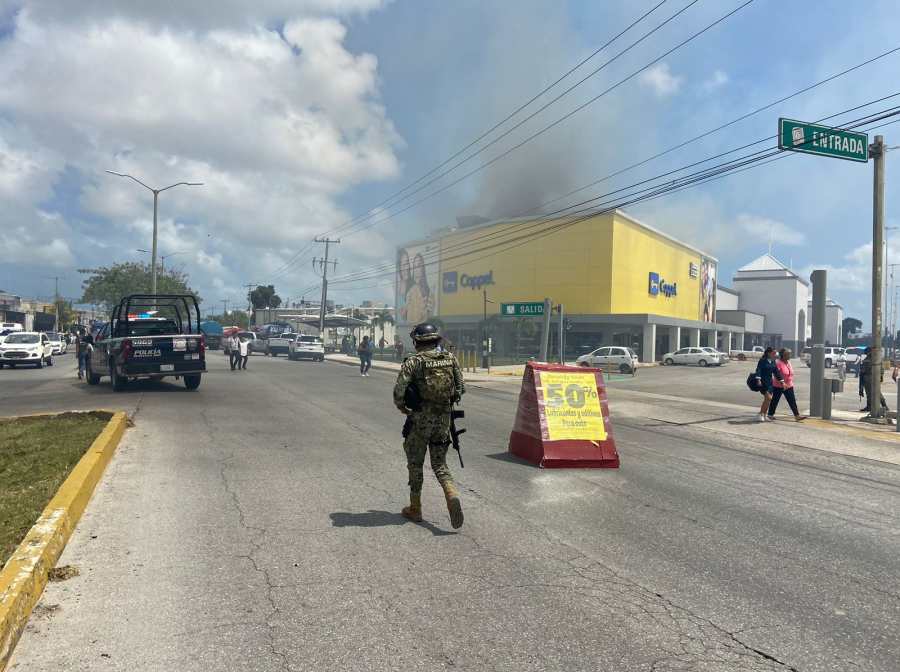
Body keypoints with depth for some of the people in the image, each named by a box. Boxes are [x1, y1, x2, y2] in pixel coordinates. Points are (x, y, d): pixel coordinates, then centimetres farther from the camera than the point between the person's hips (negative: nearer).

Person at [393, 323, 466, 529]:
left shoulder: (413, 362, -10)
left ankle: (415, 509, 22)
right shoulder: (451, 359, 3)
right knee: (440, 464, 13)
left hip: (420, 419, -3)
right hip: (444, 418, 3)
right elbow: (461, 388, 6)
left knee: (415, 464, 13)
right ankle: (452, 494, -13)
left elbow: (399, 391, -15)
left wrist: (401, 407, 5)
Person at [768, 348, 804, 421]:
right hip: (778, 386, -6)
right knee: (775, 400, 5)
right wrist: (782, 383, -29)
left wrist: (791, 383, 19)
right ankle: (770, 414, 18)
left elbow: (791, 374, 18)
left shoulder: (789, 363, 8)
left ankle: (797, 415, 0)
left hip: (789, 386, 6)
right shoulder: (778, 363, -16)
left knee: (792, 401, 1)